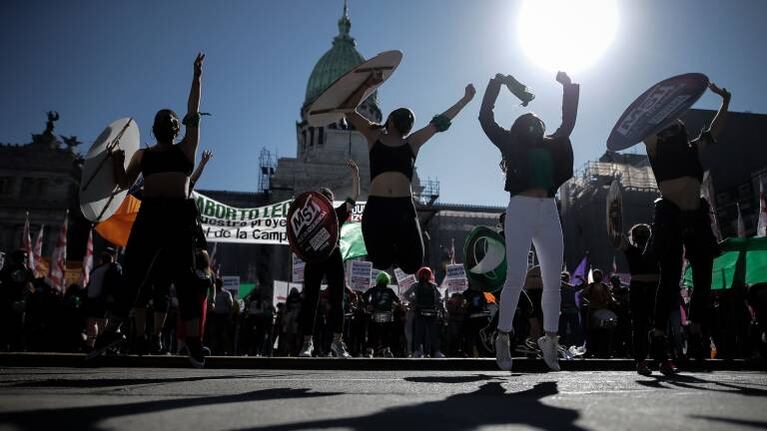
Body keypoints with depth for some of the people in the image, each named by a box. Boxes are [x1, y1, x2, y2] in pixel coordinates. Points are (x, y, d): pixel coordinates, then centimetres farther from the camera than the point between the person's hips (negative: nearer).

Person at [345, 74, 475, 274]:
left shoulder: (412, 143, 18)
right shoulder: (374, 136, 15)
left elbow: (440, 122, 21)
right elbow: (349, 110, 9)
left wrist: (465, 100, 24)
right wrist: (368, 84, 1)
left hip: (403, 207, 2)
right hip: (376, 207, -2)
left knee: (413, 264, 1)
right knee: (380, 263, -1)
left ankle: (396, 251, 31)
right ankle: (389, 250, 31)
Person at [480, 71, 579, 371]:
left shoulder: (551, 147, 22)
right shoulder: (511, 144, 12)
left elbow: (568, 122, 30)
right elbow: (486, 119, 9)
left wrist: (569, 88, 29)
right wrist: (496, 84, 11)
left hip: (549, 213, 5)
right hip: (520, 210, -4)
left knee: (553, 281, 1)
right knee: (516, 277, -11)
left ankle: (550, 338, 8)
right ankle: (503, 337, -3)